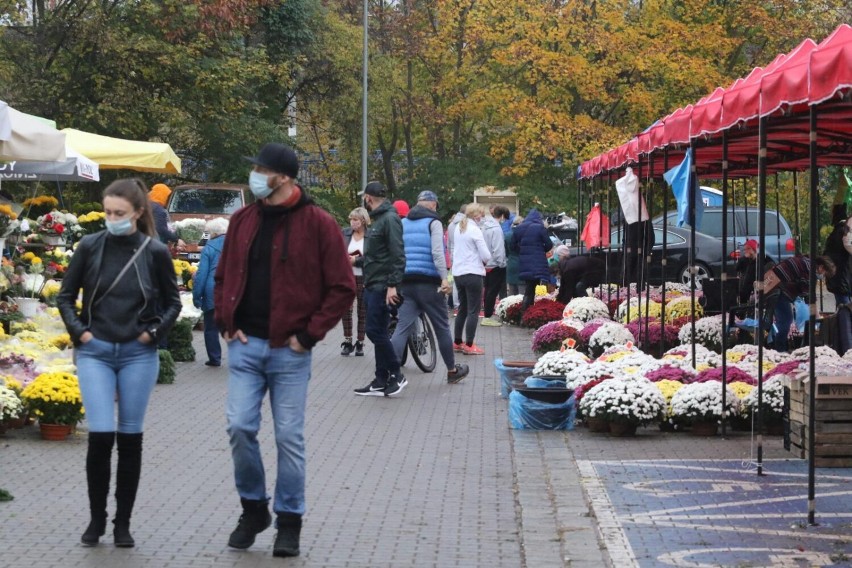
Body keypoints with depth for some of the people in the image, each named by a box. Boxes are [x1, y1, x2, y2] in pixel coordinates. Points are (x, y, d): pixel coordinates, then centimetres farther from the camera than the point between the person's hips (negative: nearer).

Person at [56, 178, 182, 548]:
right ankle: (96, 518, 8)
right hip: (95, 352, 0)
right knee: (100, 435, -9)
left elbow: (172, 302, 9)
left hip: (138, 354, 0)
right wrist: (78, 331, -2)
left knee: (130, 438, 5)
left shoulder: (155, 252, -3)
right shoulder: (90, 247, -2)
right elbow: (66, 296, 9)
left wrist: (154, 331, -3)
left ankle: (123, 522, 14)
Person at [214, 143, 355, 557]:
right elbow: (223, 276, 18)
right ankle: (253, 508, 17)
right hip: (245, 345, 4)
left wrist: (309, 334, -10)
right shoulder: (243, 220, 8)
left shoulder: (317, 224, -7)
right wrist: (226, 322, 4)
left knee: (289, 437, 1)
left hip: (289, 351, -4)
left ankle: (289, 522, 12)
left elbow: (342, 288, -6)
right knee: (240, 427, -2)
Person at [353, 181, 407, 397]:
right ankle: (381, 381, 11)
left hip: (382, 287, -10)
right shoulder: (378, 219, 18)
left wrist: (393, 284, -24)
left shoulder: (389, 219, -13)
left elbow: (397, 254, -20)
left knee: (376, 331, -11)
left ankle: (396, 375, -1)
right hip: (372, 286, 10)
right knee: (377, 333, 9)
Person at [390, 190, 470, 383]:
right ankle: (452, 371, 22)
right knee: (442, 327, 10)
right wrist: (444, 278, -19)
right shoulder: (433, 222, -3)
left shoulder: (403, 223, 14)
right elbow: (437, 252, -15)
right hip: (428, 282, -5)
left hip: (406, 282, 5)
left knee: (403, 327, -1)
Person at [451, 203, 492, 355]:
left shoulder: (459, 228, 9)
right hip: (473, 273, -7)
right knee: (473, 311, -2)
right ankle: (469, 345, -4)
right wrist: (483, 262, 7)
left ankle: (457, 342, 21)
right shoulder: (475, 231, -13)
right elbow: (486, 255, -15)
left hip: (458, 273, 7)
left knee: (462, 309, 18)